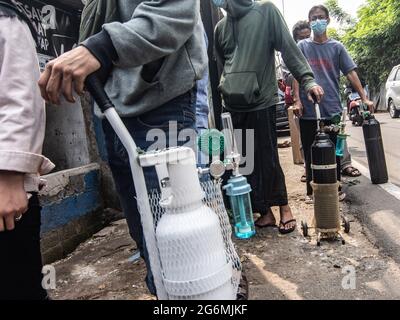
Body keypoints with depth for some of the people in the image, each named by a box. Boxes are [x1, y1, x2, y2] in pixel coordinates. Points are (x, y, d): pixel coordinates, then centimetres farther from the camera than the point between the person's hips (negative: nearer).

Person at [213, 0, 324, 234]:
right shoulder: (221, 26, 17)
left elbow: (289, 47, -3)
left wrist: (307, 79, -14)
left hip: (262, 101, -4)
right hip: (234, 106, 5)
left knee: (268, 160, -3)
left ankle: (284, 208, 16)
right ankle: (265, 212, 17)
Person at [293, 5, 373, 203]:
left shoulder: (336, 47, 10)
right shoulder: (302, 46, 9)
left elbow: (351, 73, 5)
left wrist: (364, 98, -3)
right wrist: (297, 101, -8)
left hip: (332, 109, 1)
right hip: (308, 110, 0)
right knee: (310, 153, 5)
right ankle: (311, 190, 16)